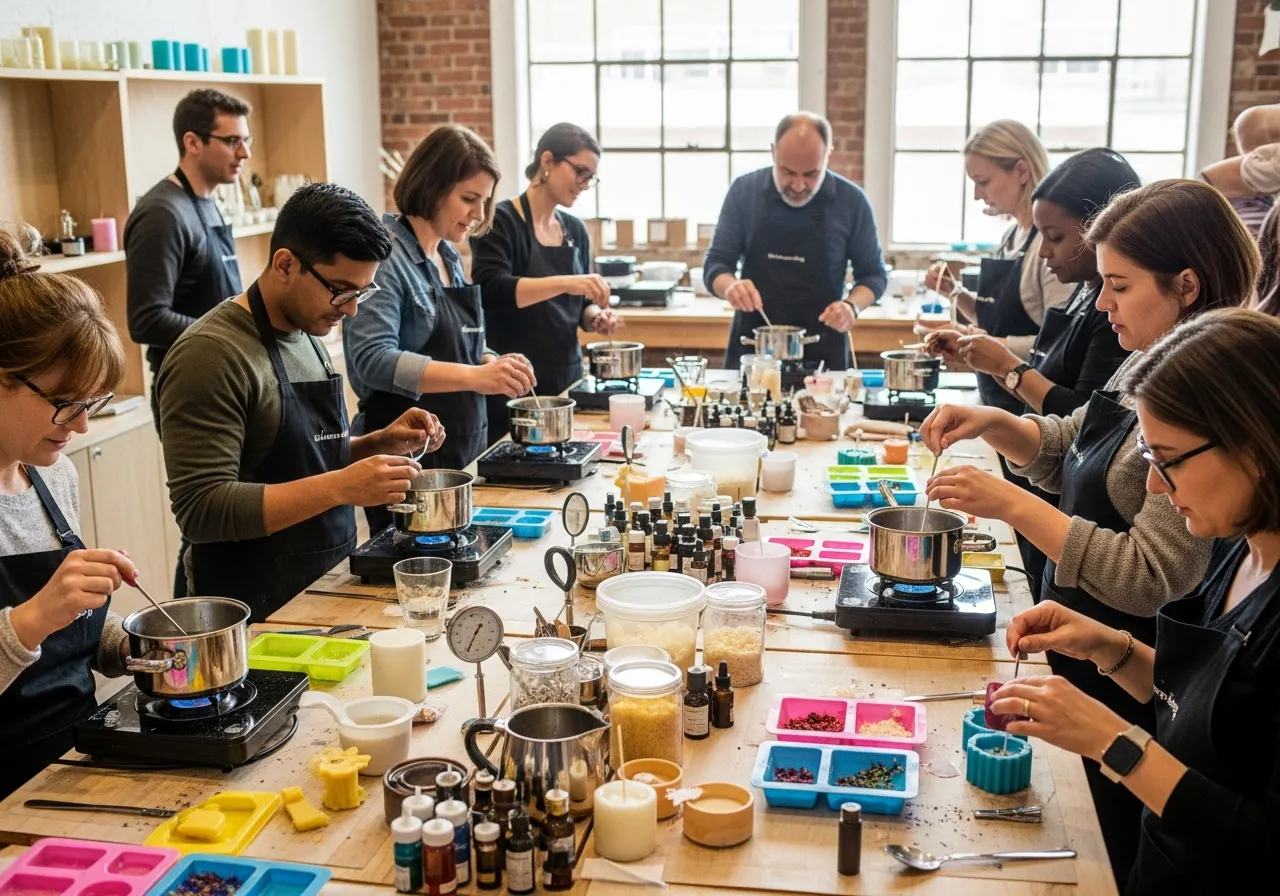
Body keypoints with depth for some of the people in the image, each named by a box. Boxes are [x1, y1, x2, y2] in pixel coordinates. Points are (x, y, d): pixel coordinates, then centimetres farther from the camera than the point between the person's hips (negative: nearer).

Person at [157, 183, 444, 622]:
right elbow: (202, 510, -24)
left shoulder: (306, 336, 7)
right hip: (255, 615, -8)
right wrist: (340, 487, -29)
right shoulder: (211, 354, -19)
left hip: (326, 592, 8)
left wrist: (380, 443, 0)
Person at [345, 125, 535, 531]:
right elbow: (373, 360, -27)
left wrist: (494, 365, -2)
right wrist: (475, 377, -34)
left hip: (463, 451, 8)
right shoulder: (385, 255, -15)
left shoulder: (449, 256, 9)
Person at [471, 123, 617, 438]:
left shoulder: (575, 230, 11)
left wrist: (594, 316, -3)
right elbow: (490, 290, -23)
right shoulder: (501, 221, -8)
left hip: (567, 377, 6)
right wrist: (564, 282, -31)